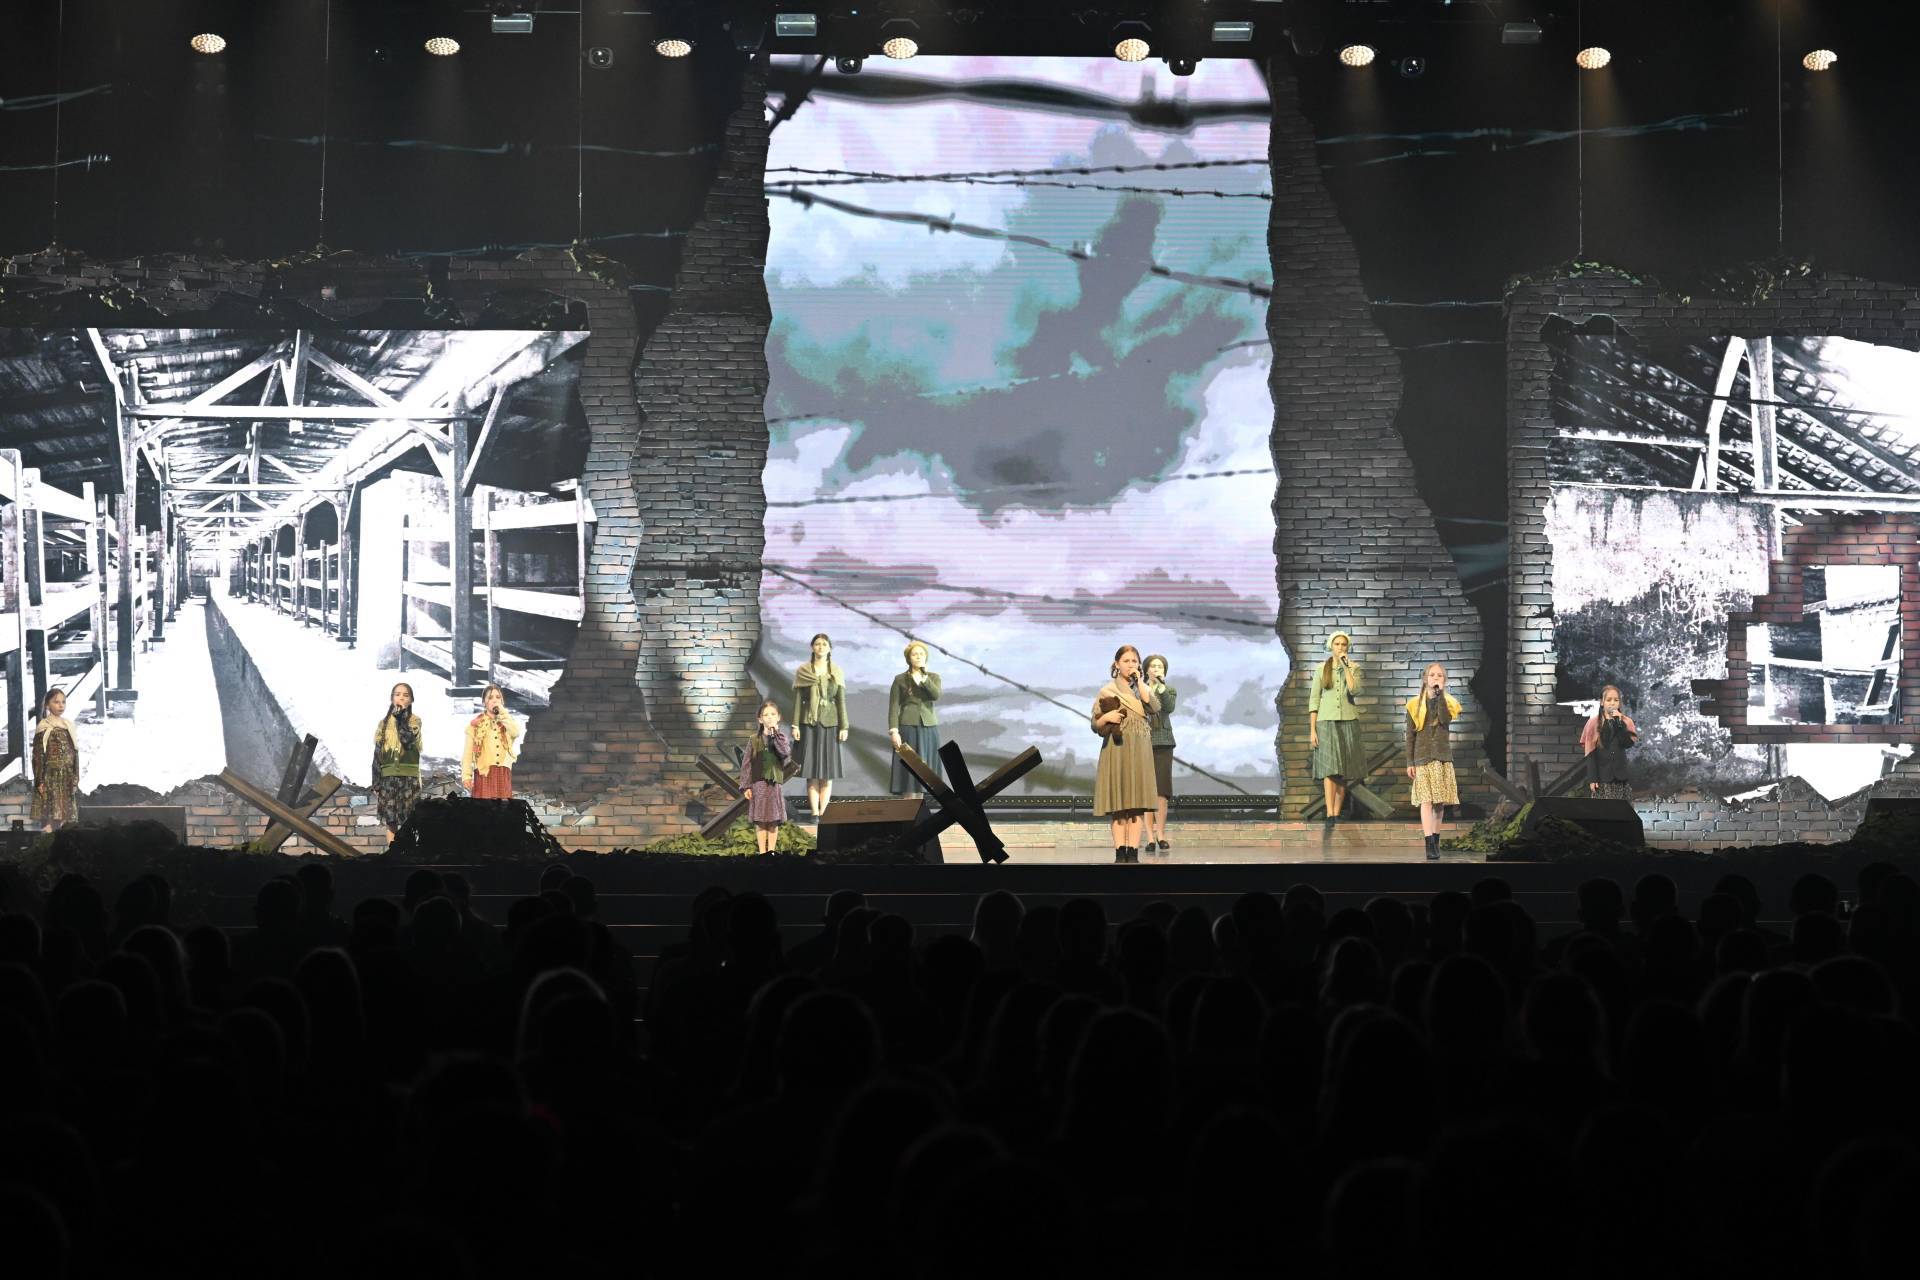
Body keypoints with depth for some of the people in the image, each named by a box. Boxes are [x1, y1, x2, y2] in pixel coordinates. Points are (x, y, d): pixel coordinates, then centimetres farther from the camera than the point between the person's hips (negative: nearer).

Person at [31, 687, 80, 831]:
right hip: (51, 778, -6)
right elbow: (38, 756, -9)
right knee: (48, 815, -8)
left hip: (68, 778, 6)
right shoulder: (43, 728, -7)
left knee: (66, 817, 7)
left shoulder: (68, 726, 12)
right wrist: (40, 781, -14)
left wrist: (76, 778, 10)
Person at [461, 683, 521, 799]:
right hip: (483, 773, -2)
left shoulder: (508, 722, 15)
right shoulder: (475, 724, 6)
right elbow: (467, 753, 2)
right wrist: (466, 776, -9)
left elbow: (516, 733, -10)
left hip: (503, 775, 2)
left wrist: (502, 712, -6)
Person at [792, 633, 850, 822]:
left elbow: (841, 700, 6)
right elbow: (798, 699, 2)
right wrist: (795, 725, -4)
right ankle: (814, 813, -3)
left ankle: (823, 813, 2)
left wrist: (844, 727, 0)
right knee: (812, 771, -4)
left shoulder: (836, 672, 7)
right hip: (809, 723, -1)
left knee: (827, 772, -1)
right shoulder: (803, 671, 3)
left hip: (830, 723, 1)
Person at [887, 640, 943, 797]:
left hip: (929, 729, 3)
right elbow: (893, 707, -3)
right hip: (908, 728, -3)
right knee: (908, 770, -6)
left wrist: (923, 677, -16)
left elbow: (936, 695, -13)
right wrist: (894, 732, -13)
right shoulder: (900, 680, 1)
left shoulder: (934, 677, 8)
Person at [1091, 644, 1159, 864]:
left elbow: (1155, 707, -8)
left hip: (1140, 749, 3)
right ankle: (1120, 852, -4)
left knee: (1136, 802, -1)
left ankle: (1133, 852, -2)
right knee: (1118, 802, -5)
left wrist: (1139, 682, -6)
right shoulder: (1106, 691, 4)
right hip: (1117, 747, -3)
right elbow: (1095, 726, 2)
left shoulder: (1143, 689, 14)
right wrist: (1106, 717, -18)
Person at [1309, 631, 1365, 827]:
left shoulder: (1354, 668, 6)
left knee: (1342, 771, 2)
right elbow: (1314, 700, 4)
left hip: (1348, 722, 1)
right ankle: (1330, 814, -20)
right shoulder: (1322, 669, 6)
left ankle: (1337, 813, 7)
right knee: (1329, 768, -13)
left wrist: (1345, 666, -10)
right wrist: (1312, 730, -1)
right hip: (1326, 722, -1)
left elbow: (1354, 690, -13)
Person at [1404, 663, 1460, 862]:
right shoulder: (1415, 704, 4)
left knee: (1439, 801, 5)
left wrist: (1440, 693, -15)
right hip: (1423, 756, -2)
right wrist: (1410, 762, 0)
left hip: (1443, 756, 2)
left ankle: (1436, 842, 14)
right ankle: (1429, 845, -18)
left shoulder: (1448, 702, 6)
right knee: (1426, 800, -12)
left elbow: (1445, 719, -16)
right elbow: (1410, 735, 5)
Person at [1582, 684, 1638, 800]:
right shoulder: (1594, 723, -1)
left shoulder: (1625, 721, 6)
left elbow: (1628, 743, -10)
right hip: (1602, 775, -2)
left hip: (1620, 774, 2)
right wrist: (1592, 778, -8)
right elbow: (1590, 753, -3)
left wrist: (1619, 722, -15)